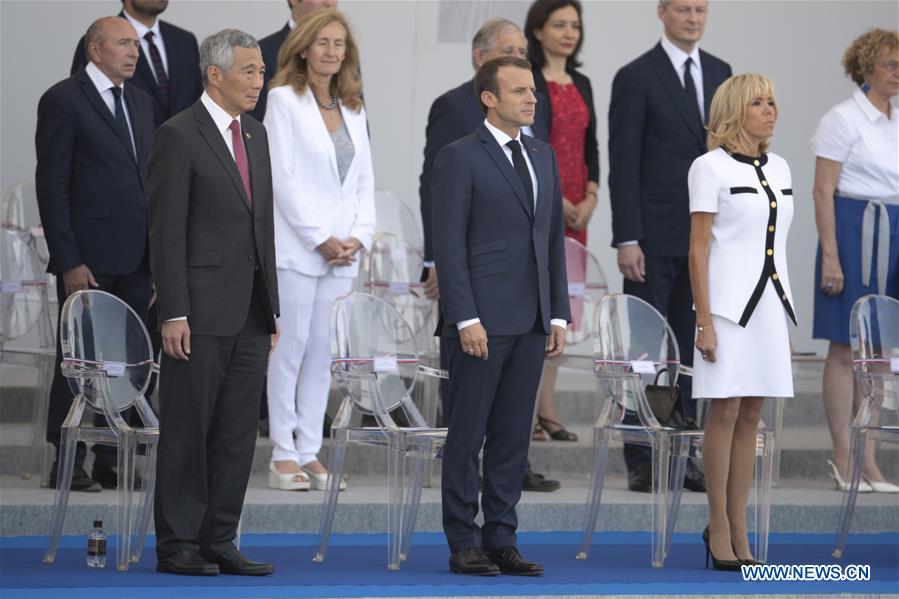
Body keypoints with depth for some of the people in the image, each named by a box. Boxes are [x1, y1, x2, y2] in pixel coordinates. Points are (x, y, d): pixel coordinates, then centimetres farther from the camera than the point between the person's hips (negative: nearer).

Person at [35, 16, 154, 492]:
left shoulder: (140, 102, 15)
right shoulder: (63, 100, -6)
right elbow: (51, 185, -9)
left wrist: (157, 251, 8)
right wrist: (69, 261, -14)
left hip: (136, 257, 6)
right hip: (88, 258, -6)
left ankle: (112, 460, 12)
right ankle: (67, 462, 7)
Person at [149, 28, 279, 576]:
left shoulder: (256, 135, 15)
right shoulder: (179, 136, -8)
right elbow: (166, 231, -11)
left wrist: (272, 309, 15)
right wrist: (174, 314, -16)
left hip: (249, 314, 7)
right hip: (201, 310, -7)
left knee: (238, 433, 7)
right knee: (187, 430, -1)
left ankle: (219, 541, 12)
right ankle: (177, 545, 4)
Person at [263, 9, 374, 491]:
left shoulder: (352, 108, 15)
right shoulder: (284, 100, -2)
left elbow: (364, 180, 14)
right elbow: (283, 178, -9)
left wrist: (357, 238, -1)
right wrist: (321, 239, -11)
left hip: (342, 251, 5)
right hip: (297, 247, -5)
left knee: (323, 353, 5)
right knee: (290, 349, -4)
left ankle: (310, 452, 9)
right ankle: (283, 456, 1)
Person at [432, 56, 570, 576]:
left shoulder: (543, 157, 14)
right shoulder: (461, 157, -6)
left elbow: (555, 239, 15)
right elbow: (449, 245, -10)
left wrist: (559, 315, 9)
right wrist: (466, 319, -16)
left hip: (532, 322, 6)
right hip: (482, 319, -6)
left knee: (513, 436, 7)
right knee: (467, 436, 0)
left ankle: (501, 540, 12)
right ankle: (464, 546, 4)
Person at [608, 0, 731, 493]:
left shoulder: (719, 74, 12)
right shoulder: (636, 78, -5)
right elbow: (622, 162, -8)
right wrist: (626, 239, -13)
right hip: (655, 239, -5)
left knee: (693, 349, 7)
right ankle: (641, 461, 3)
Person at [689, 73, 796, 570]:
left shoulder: (779, 169, 14)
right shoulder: (710, 167, -5)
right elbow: (698, 248, -8)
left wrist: (786, 317, 16)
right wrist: (704, 321, -13)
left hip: (770, 303, 6)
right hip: (729, 303, -6)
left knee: (751, 417, 7)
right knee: (725, 414, -4)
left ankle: (738, 531, 10)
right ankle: (719, 529, 2)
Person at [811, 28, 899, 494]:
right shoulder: (844, 119, -6)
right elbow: (823, 190, -10)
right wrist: (830, 256, -16)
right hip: (854, 228, -7)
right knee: (845, 349, -3)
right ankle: (844, 460, 1)